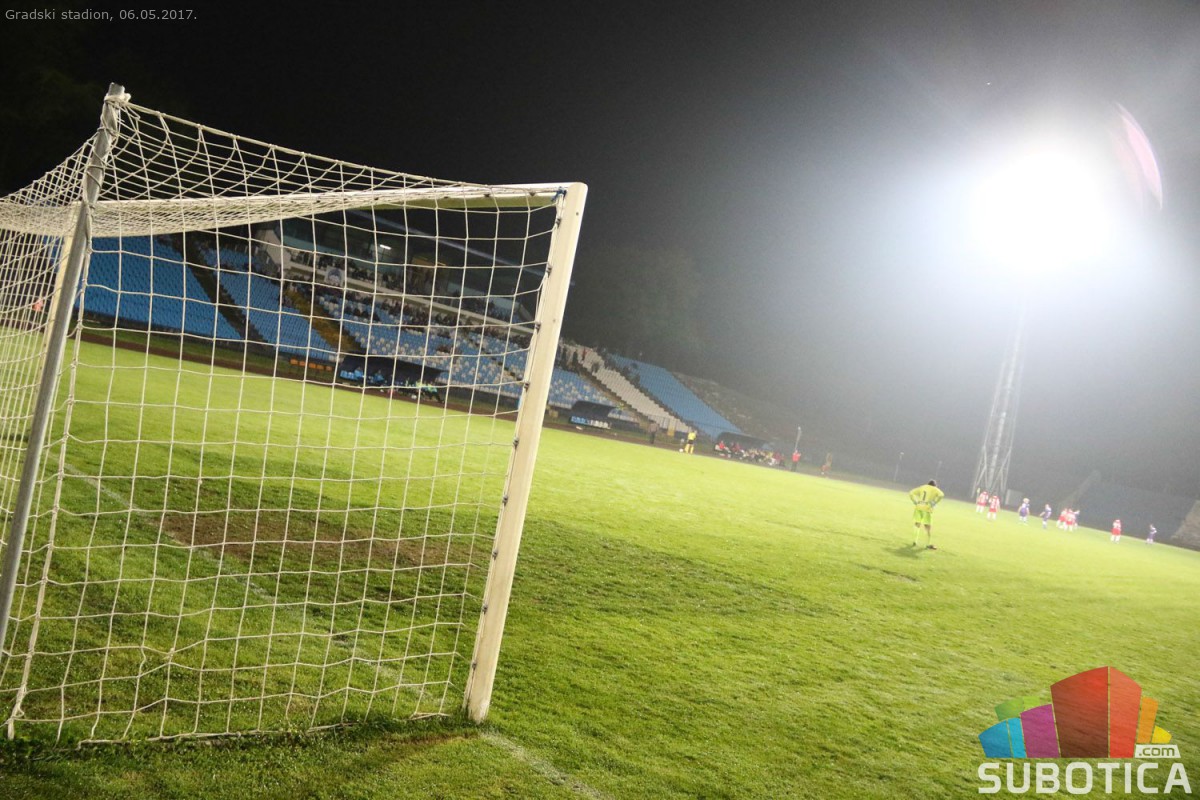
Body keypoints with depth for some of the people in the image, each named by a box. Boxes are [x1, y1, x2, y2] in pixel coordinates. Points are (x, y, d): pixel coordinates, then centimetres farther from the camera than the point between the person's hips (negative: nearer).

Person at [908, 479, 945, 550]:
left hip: (918, 508, 3)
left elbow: (911, 493, 14)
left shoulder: (921, 487, 20)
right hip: (927, 509, -3)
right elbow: (941, 495, -11)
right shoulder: (935, 489, 11)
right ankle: (928, 544, 1)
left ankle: (914, 541, 10)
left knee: (917, 525, 16)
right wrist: (933, 503, -7)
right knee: (928, 527, 2)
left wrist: (915, 502, 9)